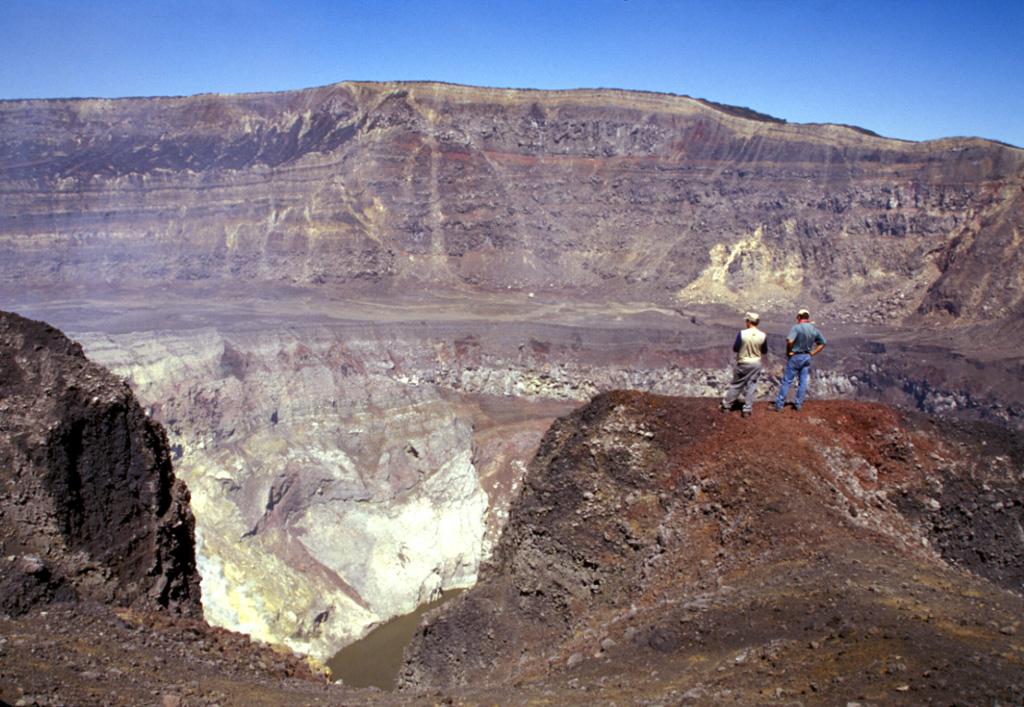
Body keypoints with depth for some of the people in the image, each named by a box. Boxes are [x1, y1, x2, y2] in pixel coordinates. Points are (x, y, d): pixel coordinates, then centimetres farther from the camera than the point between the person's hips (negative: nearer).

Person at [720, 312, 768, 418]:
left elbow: (735, 348, -8)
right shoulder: (763, 336, -9)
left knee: (736, 385, 11)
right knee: (751, 387, 9)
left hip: (743, 363, -2)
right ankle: (747, 410, 11)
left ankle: (726, 405, 20)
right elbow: (764, 351, 5)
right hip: (756, 364, 2)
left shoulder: (742, 334, -17)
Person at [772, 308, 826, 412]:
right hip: (807, 357, 5)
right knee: (803, 382, 10)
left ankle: (778, 405, 0)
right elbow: (822, 343, 12)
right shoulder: (814, 329, 5)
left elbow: (790, 341, -28)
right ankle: (798, 404, 15)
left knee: (787, 381, -1)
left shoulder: (797, 327, -15)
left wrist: (788, 352, -13)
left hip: (795, 357, -5)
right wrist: (812, 353, 8)